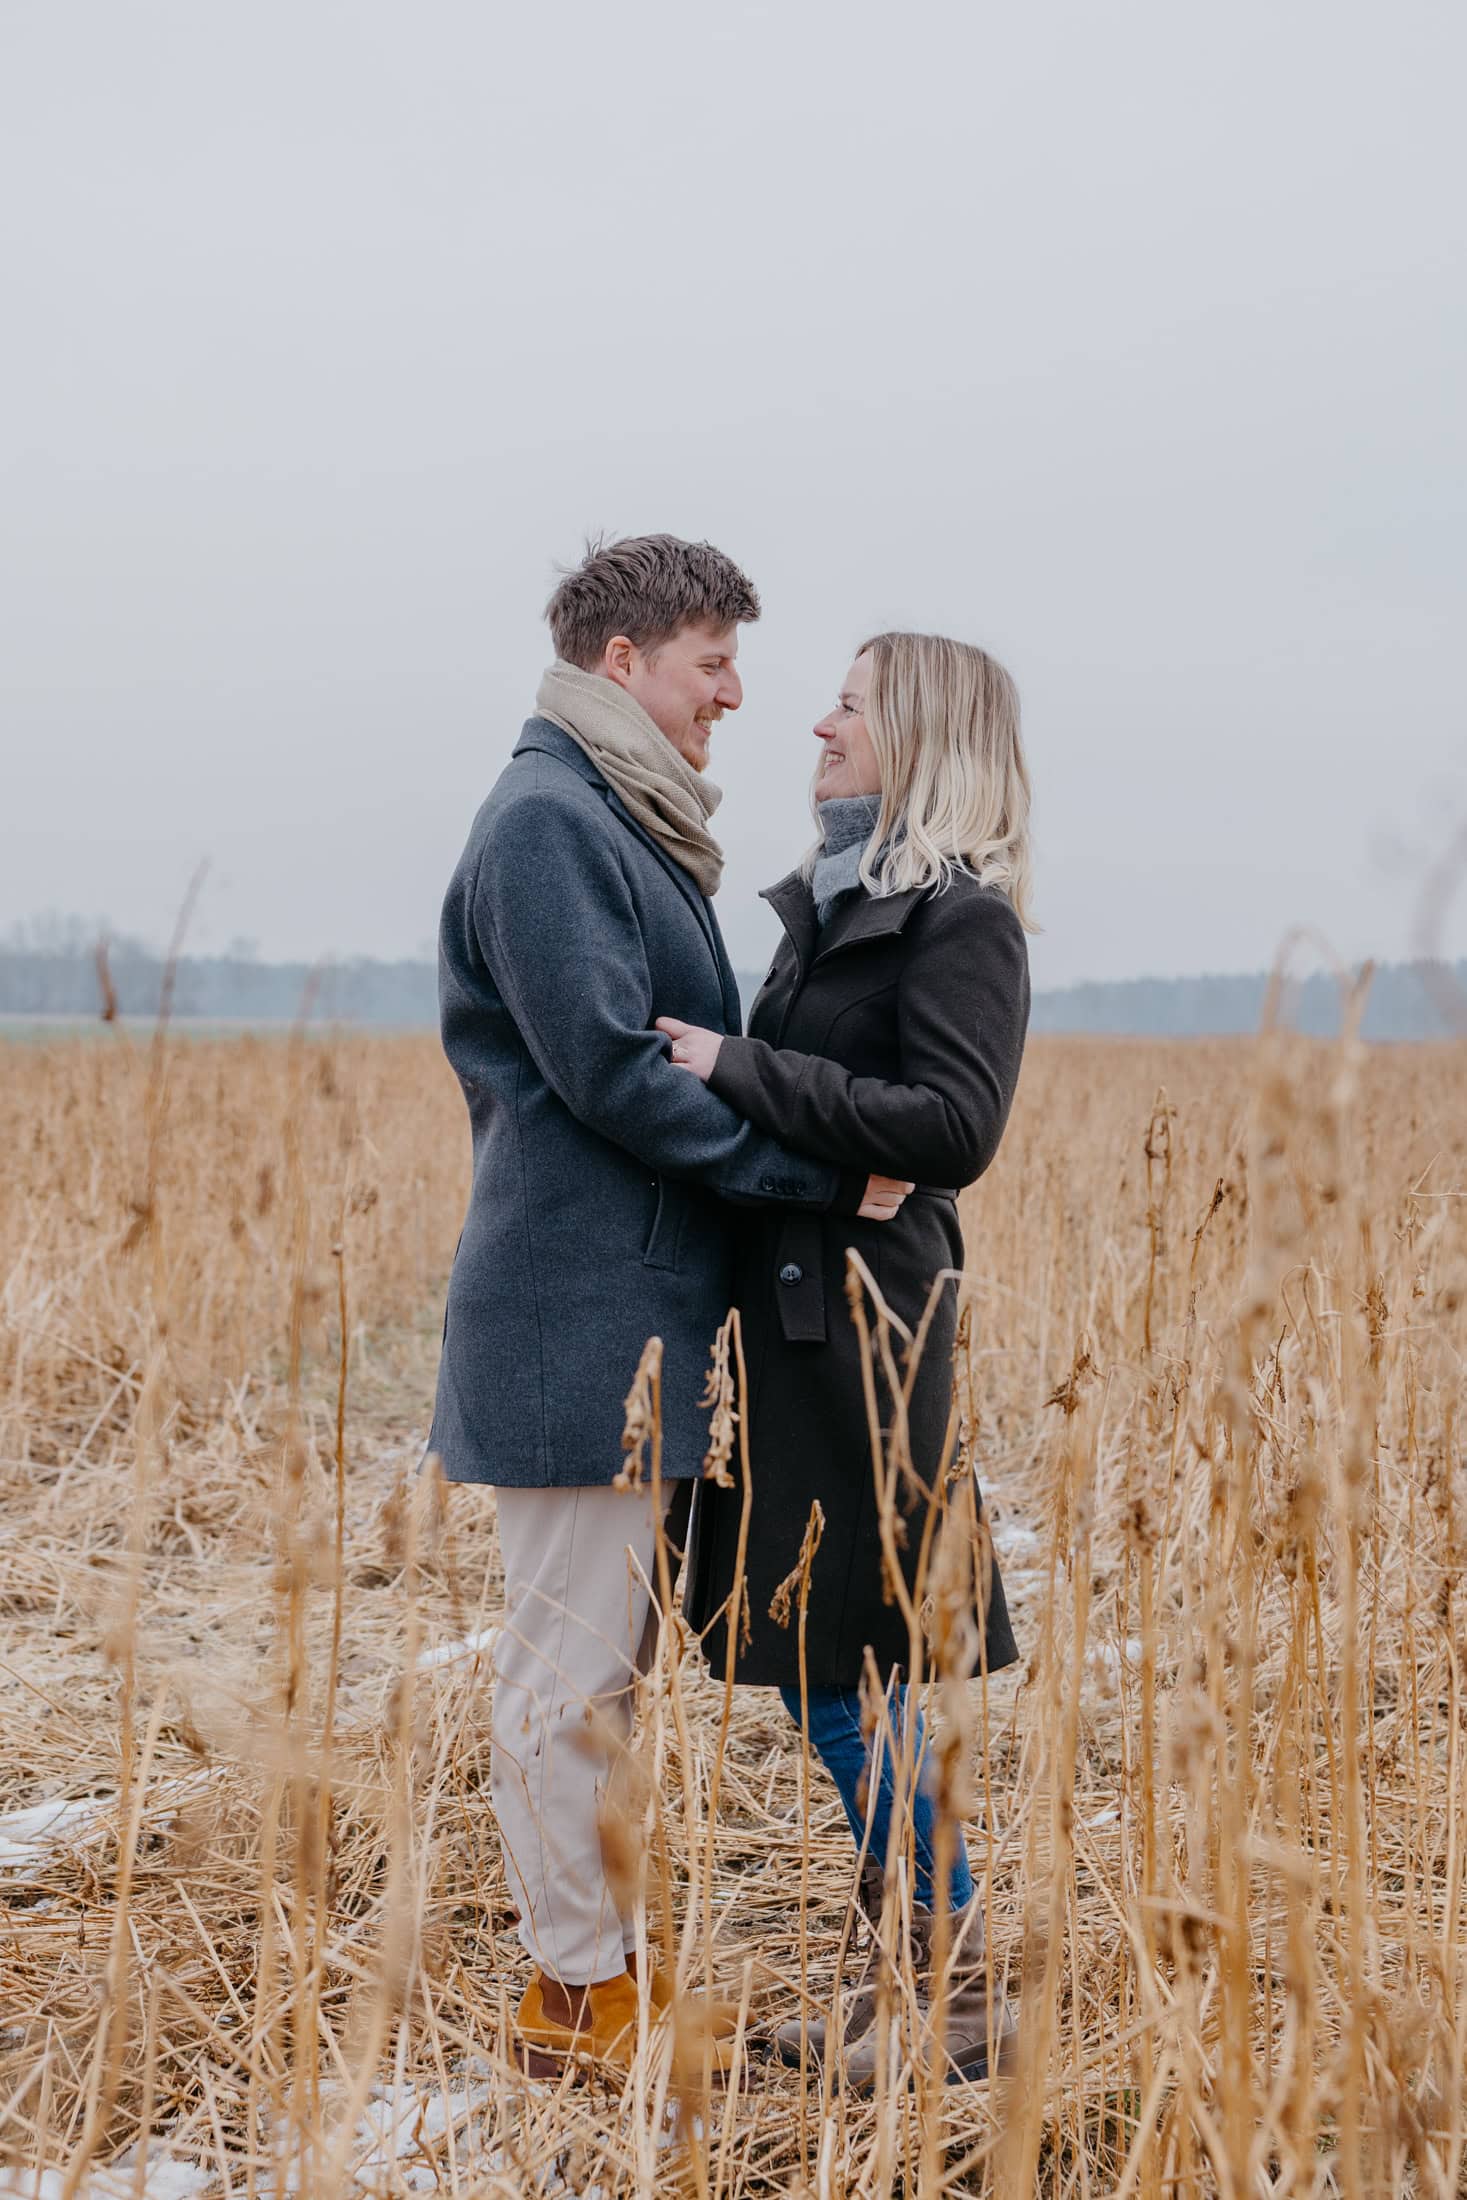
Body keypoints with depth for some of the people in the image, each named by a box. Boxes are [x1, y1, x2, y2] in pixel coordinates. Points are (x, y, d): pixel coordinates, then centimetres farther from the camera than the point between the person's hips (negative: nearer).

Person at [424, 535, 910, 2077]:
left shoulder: (631, 827, 18)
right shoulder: (545, 820, -14)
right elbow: (614, 1071, -21)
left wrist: (835, 1159, 8)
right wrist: (829, 1176, -16)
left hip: (639, 1313, 10)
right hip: (575, 1321, -10)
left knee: (603, 1658, 16)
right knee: (571, 1670, 0)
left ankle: (602, 1958, 26)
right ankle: (575, 1993, 10)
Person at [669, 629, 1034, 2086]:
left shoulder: (962, 918, -10)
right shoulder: (832, 901, 16)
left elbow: (953, 1126, -21)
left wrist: (739, 1068, -20)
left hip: (859, 1322, -9)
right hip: (798, 1310, 9)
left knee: (835, 1669, -4)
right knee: (827, 1669, 13)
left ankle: (963, 1998, 9)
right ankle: (921, 1965, 24)